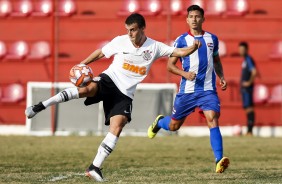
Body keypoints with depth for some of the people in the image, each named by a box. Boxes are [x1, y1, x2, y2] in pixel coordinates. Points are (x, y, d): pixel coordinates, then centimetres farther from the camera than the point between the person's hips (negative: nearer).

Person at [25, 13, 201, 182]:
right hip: (109, 80, -2)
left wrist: (193, 48, -21)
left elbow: (179, 52, -1)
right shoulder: (121, 41, -2)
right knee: (87, 88, -35)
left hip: (125, 93, 2)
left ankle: (95, 167, -11)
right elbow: (100, 53, 10)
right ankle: (40, 106, -33)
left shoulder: (154, 47, 0)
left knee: (117, 128, -16)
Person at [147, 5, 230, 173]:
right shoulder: (181, 41, -1)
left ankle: (219, 161, -27)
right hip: (187, 90, -1)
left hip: (208, 90, 1)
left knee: (213, 120, -21)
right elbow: (170, 65, 1)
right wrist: (185, 74, -16)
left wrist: (221, 77, 7)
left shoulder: (212, 39, 9)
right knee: (174, 126, 11)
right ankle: (159, 122, 48)